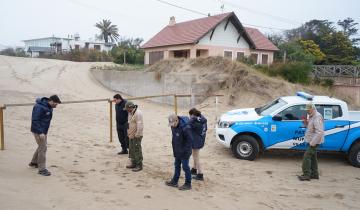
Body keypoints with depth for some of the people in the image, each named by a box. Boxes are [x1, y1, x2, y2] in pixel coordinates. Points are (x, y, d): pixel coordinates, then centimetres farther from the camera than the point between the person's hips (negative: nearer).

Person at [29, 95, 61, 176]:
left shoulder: (49, 107, 6)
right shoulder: (39, 107, -23)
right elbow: (35, 120, -24)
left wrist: (44, 131, 16)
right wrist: (40, 132, -26)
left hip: (44, 130, 10)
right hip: (38, 131, -10)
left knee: (42, 146, 20)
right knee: (43, 147, -9)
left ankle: (33, 162, 39)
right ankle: (42, 169, -3)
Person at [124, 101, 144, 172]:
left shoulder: (137, 113, -21)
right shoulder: (130, 113, 11)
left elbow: (140, 125, -24)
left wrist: (137, 135, -21)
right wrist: (128, 132, 15)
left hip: (136, 136, -10)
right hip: (131, 135, 10)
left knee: (137, 150, -4)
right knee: (132, 150, 17)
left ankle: (139, 165, 4)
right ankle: (133, 163, 29)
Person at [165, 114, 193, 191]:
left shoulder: (185, 128, -27)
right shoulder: (173, 126, 0)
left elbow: (189, 140, -21)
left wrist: (185, 151, -20)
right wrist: (174, 151, 12)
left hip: (184, 152, -8)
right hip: (177, 152, 8)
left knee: (185, 167, 2)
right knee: (177, 166, 19)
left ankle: (188, 184, 15)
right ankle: (174, 182, 32)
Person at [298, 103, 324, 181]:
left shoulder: (317, 117, -20)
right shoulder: (311, 116, 12)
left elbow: (320, 132, -27)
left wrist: (313, 142, -27)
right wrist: (305, 122, 2)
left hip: (314, 142, -10)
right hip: (312, 141, 10)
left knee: (306, 157, -11)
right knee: (312, 157, 16)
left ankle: (306, 175, -7)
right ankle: (314, 174, 25)